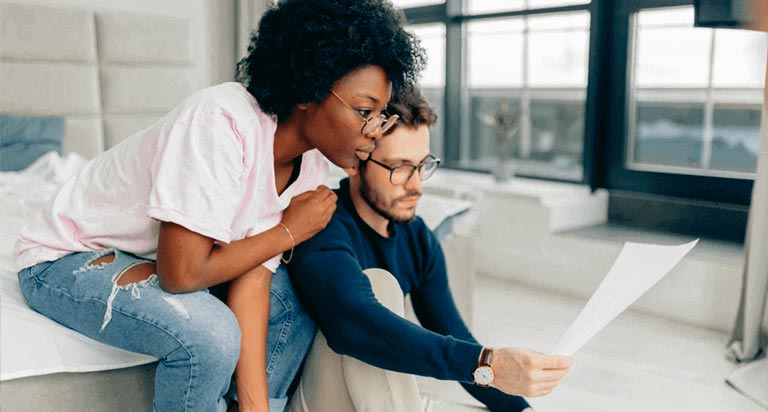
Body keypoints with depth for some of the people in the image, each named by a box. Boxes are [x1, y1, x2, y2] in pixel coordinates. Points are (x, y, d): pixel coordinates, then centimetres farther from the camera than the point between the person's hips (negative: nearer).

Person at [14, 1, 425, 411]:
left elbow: (252, 278, -15)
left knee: (297, 300, -4)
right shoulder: (222, 121, -32)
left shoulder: (309, 163, -10)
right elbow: (181, 274, -33)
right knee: (211, 335, -29)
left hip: (166, 257, 7)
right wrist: (289, 231, -21)